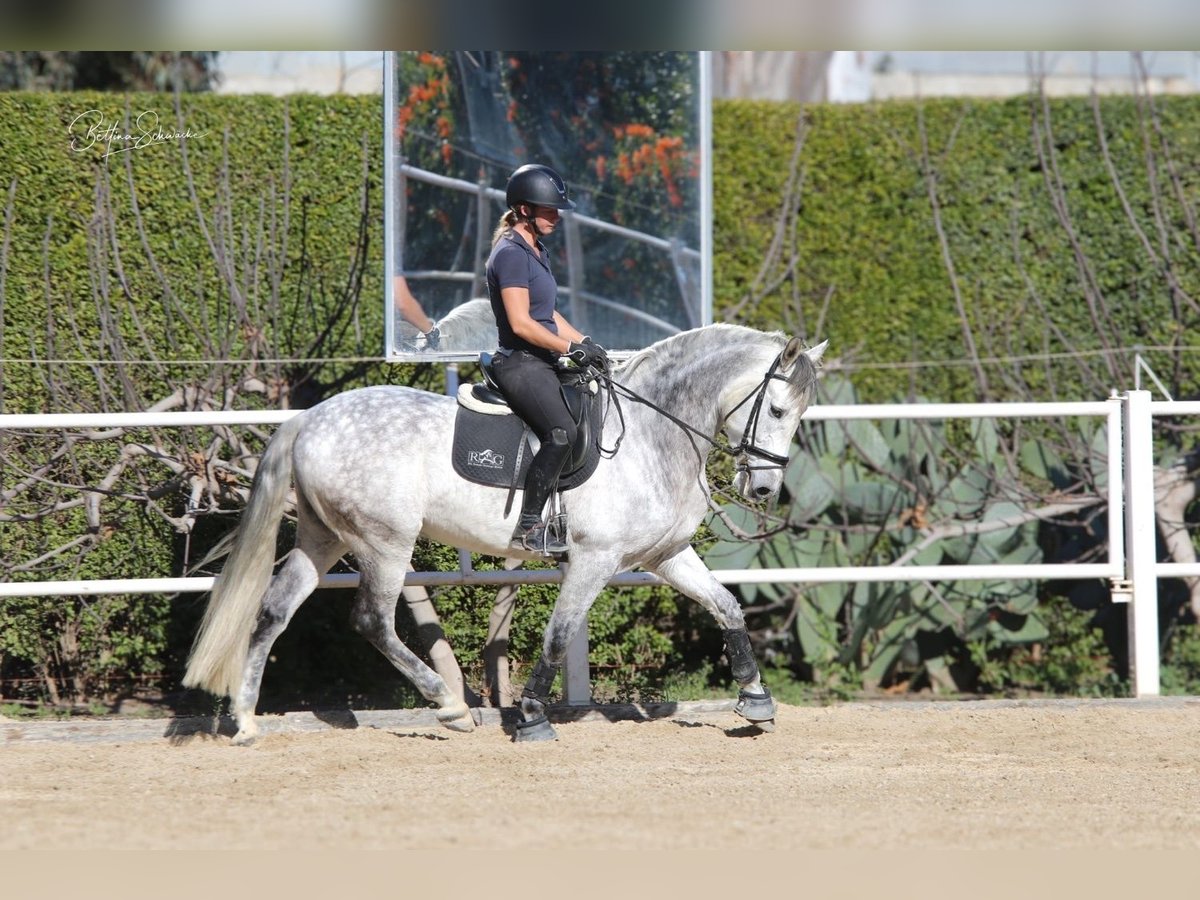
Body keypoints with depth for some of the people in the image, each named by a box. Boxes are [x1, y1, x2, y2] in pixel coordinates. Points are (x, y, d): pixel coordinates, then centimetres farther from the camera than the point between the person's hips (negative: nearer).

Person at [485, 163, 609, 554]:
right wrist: (572, 348, -17)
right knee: (562, 432, -25)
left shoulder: (534, 251, 18)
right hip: (520, 364, -11)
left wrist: (585, 342, 13)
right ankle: (529, 526, -23)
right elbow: (521, 323, -20)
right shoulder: (512, 254, -14)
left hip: (541, 363, 11)